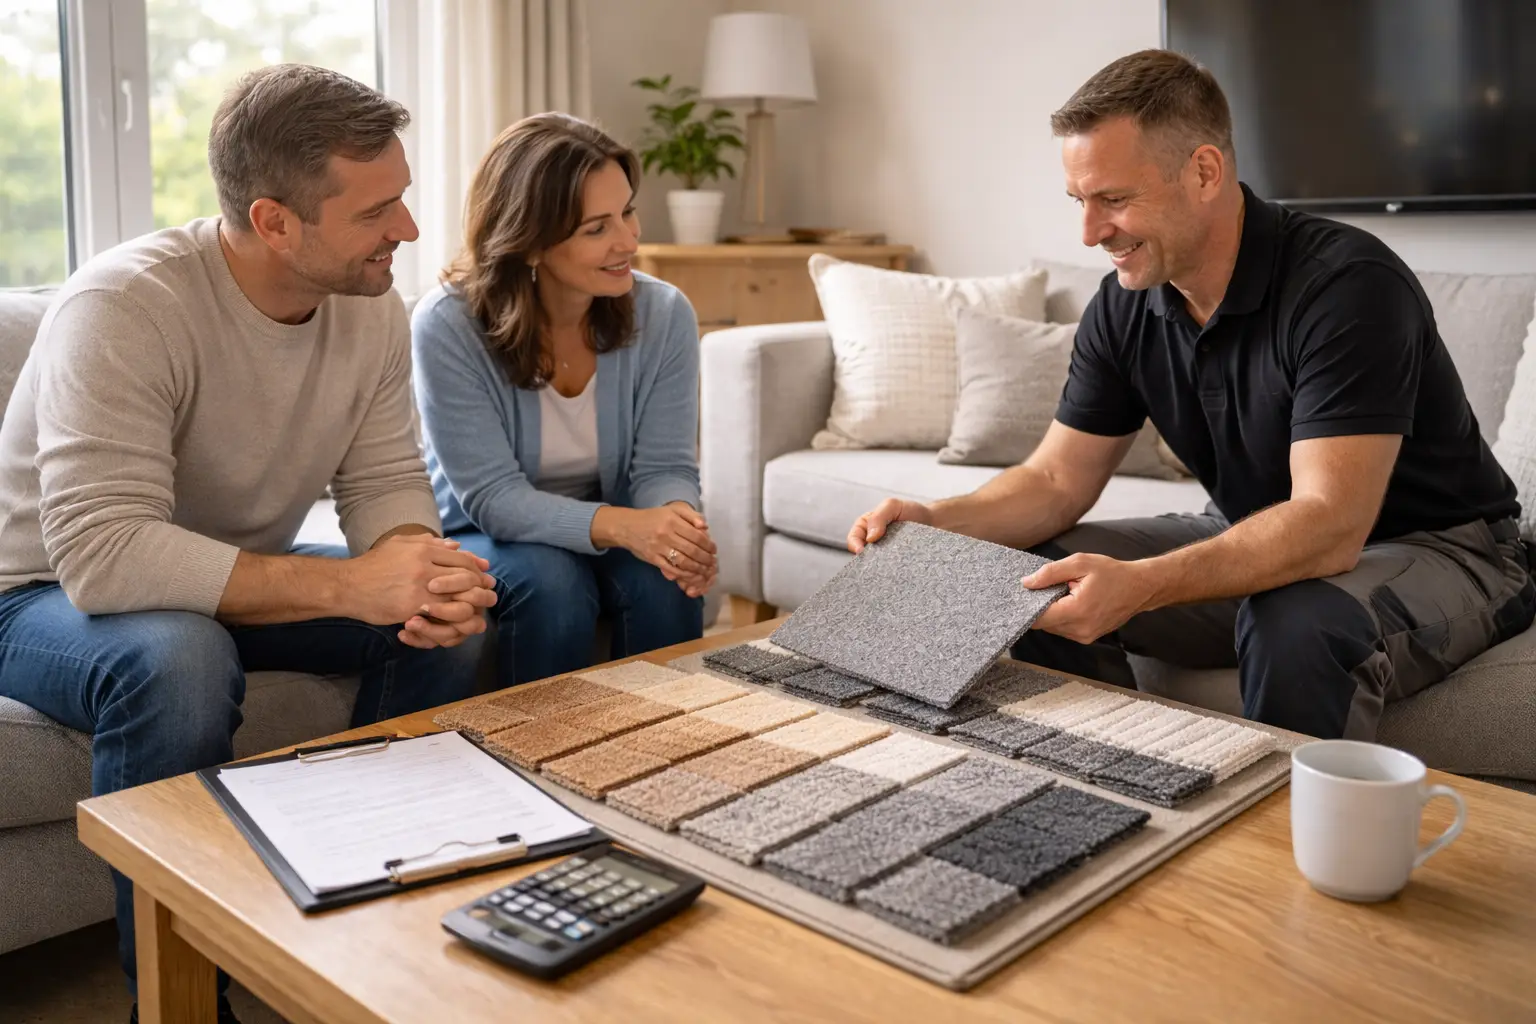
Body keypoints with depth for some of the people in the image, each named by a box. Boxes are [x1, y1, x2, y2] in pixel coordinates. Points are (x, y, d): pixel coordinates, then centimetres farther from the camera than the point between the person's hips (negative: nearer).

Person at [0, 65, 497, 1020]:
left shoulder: (373, 307, -11)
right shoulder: (125, 305, -30)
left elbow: (386, 483, -7)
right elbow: (105, 555, -38)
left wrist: (424, 572, -31)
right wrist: (349, 586, -41)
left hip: (233, 583, 6)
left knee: (454, 621, -14)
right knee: (180, 657, -38)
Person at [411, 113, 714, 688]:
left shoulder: (663, 314, -12)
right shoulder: (447, 326, -21)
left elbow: (664, 465, -11)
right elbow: (492, 496, -24)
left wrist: (676, 519, -37)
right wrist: (619, 525, -41)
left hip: (617, 533, 3)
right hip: (482, 540, -2)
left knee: (665, 578, -27)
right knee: (548, 581, -32)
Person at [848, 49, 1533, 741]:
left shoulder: (1349, 285, -26)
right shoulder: (1124, 308, -5)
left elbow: (1329, 525, -33)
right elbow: (1057, 480, -1)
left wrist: (1139, 585, -47)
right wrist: (934, 524, -20)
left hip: (1439, 549, -6)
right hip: (1254, 541, 6)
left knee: (1297, 623, -38)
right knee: (1036, 584, -8)